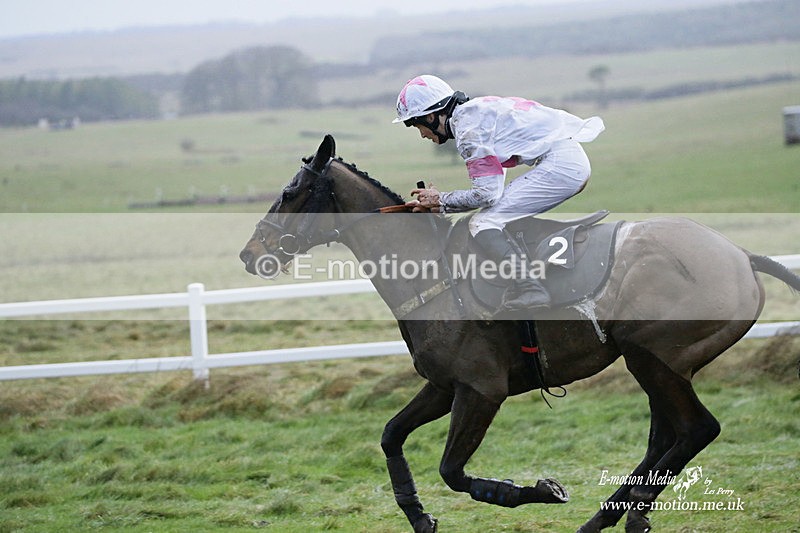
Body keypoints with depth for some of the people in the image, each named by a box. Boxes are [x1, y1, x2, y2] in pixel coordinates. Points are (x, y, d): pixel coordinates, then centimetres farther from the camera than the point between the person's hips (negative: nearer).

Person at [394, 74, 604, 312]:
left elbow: (487, 193, -13)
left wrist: (441, 200, 2)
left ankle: (525, 289, -28)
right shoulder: (476, 111, 21)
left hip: (560, 164, -10)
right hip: (576, 160, 11)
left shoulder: (467, 127, -10)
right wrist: (439, 207, 19)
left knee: (483, 224, -14)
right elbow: (492, 188, 23)